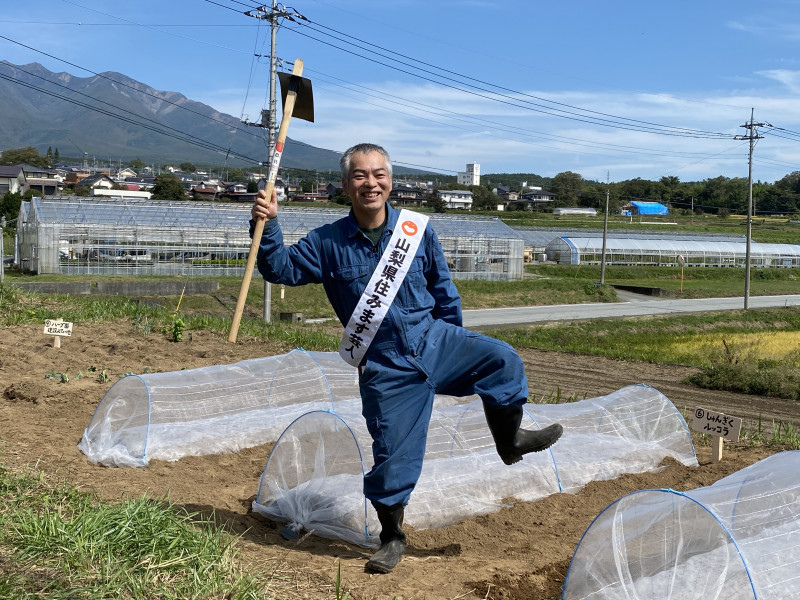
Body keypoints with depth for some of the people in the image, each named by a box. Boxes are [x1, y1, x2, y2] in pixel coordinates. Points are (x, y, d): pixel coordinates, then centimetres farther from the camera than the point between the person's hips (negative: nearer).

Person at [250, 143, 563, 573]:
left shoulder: (416, 230, 0)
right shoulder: (327, 243, -4)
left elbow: (443, 287, 10)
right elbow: (281, 269, -2)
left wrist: (454, 344, 15)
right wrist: (267, 226, -19)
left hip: (433, 340, 2)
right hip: (386, 368, -2)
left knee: (501, 359, -18)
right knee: (393, 454, 0)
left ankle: (510, 439, 7)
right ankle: (392, 538, 22)